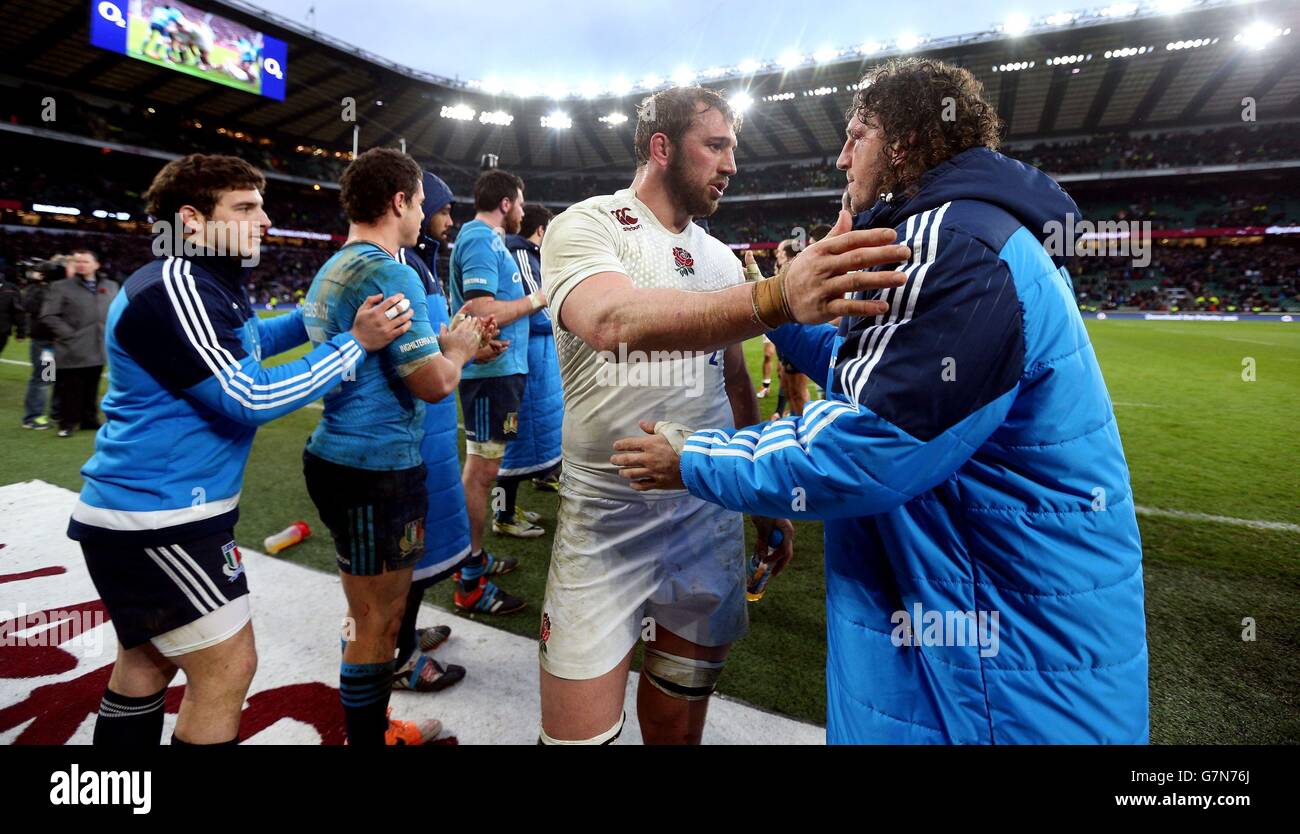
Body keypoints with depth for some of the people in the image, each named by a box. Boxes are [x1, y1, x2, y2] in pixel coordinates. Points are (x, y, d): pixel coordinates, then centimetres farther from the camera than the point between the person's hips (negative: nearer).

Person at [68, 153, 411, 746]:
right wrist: (355, 342, -21)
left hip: (144, 508, 11)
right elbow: (247, 399, -25)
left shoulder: (206, 283, 10)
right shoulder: (173, 287, -20)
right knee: (227, 669, -2)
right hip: (159, 518, -11)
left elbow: (244, 343, 30)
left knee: (148, 659, 23)